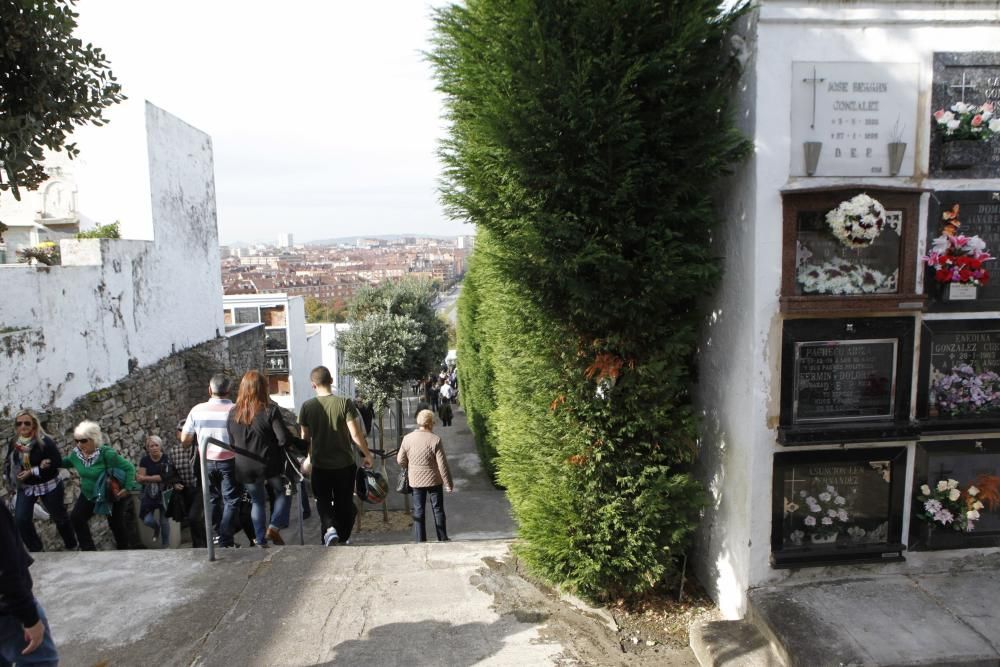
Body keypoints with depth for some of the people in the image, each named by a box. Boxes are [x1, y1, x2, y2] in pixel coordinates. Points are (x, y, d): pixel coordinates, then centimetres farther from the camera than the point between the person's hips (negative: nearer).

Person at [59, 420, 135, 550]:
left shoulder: (106, 453, -32)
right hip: (88, 494, 6)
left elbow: (129, 467, -27)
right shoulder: (76, 453, -13)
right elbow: (66, 462, 13)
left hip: (111, 496, -6)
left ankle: (123, 550, 30)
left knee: (116, 525, 7)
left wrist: (127, 488, -28)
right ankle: (88, 548, 19)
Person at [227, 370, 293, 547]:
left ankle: (261, 540, 20)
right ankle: (274, 527, 3)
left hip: (245, 468, 4)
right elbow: (285, 439, -18)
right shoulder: (270, 410, -15)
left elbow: (231, 443, 6)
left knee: (257, 501, 19)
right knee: (284, 493, 19)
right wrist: (272, 444, 3)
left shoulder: (233, 414, -1)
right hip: (270, 464, -4)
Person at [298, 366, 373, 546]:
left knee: (323, 500, 18)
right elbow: (356, 434, -15)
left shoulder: (307, 406, -7)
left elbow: (305, 437, 2)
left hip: (320, 464, 0)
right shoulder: (344, 403, -12)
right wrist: (367, 455, -1)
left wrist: (308, 457, 20)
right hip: (344, 463, 0)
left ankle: (330, 527, -6)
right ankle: (343, 539, 24)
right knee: (344, 503, 16)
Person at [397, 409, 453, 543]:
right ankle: (443, 539, 19)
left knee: (418, 511, 11)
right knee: (438, 510, 11)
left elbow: (401, 460, 2)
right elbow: (442, 464, -13)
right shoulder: (435, 440, -15)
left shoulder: (407, 438, -6)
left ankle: (419, 540, 12)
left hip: (415, 481, 2)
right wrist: (448, 483, -3)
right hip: (434, 480, -2)